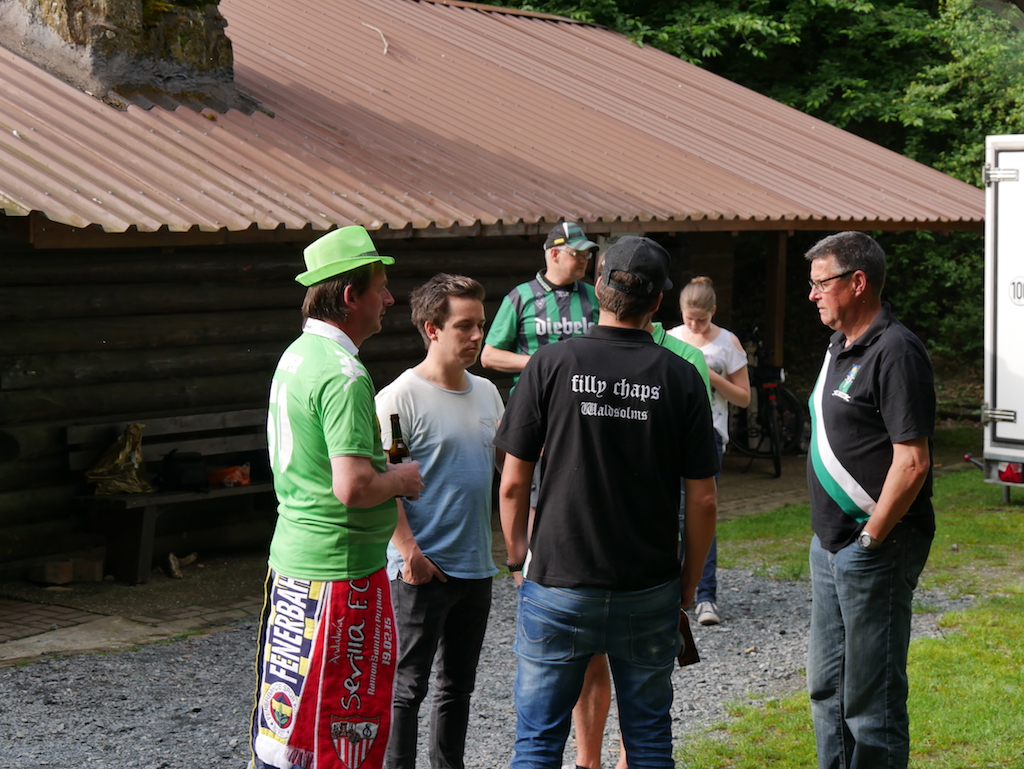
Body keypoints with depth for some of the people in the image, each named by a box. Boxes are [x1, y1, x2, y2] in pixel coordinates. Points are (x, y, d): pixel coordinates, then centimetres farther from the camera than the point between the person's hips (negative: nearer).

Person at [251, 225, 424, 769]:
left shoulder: (295, 355, 10)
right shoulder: (344, 374, -20)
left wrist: (379, 465, 15)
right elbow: (353, 488, -27)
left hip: (290, 559, 9)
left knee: (289, 718, 17)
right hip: (340, 570, -9)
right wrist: (401, 479, -8)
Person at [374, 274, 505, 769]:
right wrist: (409, 552, -20)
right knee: (407, 687, 0)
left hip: (476, 566, 7)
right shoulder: (400, 397, -13)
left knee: (458, 685, 17)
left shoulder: (487, 392, 9)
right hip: (422, 571, -7)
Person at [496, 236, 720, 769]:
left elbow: (512, 485, -5)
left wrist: (518, 559, 11)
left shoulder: (550, 365, -7)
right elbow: (702, 500, -2)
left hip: (556, 585, -1)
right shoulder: (680, 378, -4)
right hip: (649, 592, 1)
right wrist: (689, 579, 12)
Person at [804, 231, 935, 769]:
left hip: (876, 548, -10)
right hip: (831, 545, 10)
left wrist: (871, 538, -17)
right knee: (827, 688, 17)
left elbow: (912, 462, -22)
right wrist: (829, 541, 16)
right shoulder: (840, 348, 14)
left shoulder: (895, 352, -17)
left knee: (871, 696, -3)